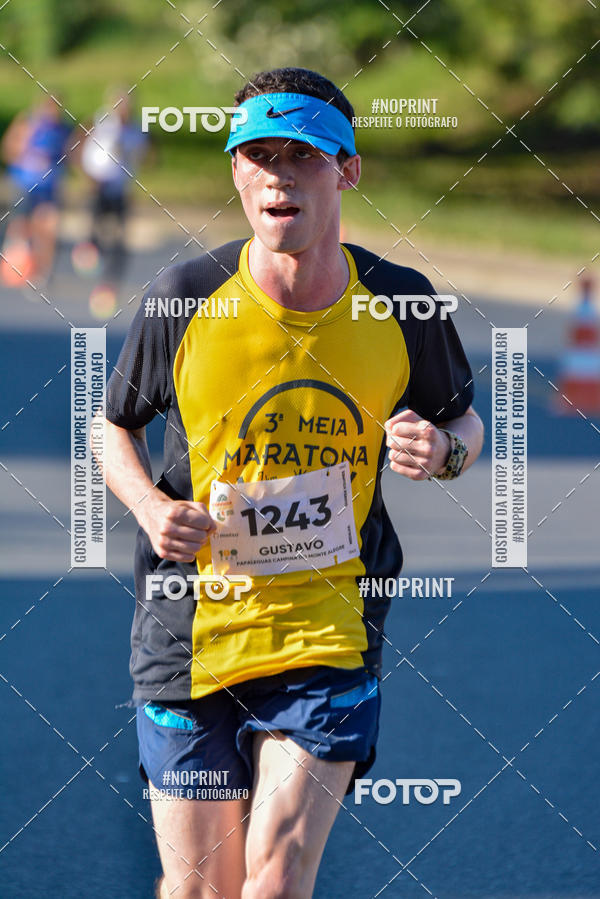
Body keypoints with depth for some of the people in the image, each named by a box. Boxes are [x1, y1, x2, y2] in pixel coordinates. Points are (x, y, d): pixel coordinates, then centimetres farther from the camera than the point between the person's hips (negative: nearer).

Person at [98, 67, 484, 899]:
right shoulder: (184, 301, -6)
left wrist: (441, 449, -9)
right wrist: (151, 507, -9)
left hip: (332, 635, 0)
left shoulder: (400, 304, -2)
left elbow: (465, 423, 15)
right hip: (190, 629, 0)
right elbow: (116, 425, 11)